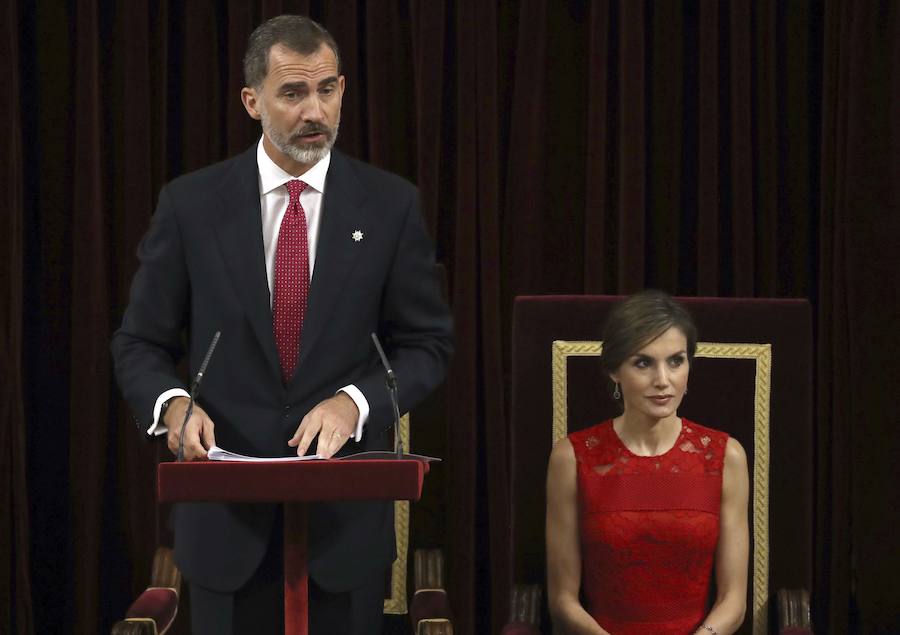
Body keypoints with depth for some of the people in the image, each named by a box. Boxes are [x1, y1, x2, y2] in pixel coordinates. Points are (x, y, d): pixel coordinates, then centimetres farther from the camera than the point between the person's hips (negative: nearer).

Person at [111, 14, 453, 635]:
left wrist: (353, 402, -16)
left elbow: (426, 343, 2)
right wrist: (173, 402, -17)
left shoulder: (390, 204, 0)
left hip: (346, 513, 0)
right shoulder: (191, 204, 0)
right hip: (227, 514, 0)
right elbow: (140, 343, 4)